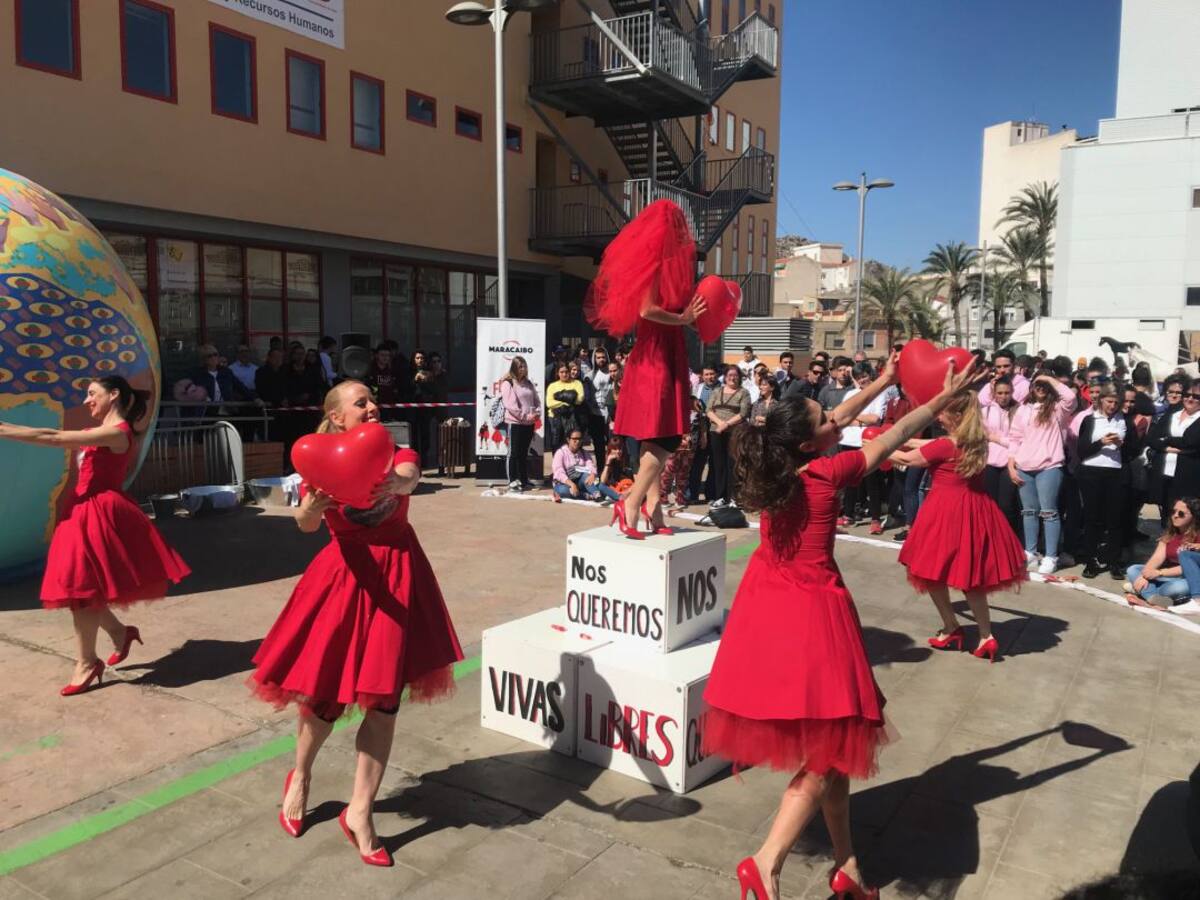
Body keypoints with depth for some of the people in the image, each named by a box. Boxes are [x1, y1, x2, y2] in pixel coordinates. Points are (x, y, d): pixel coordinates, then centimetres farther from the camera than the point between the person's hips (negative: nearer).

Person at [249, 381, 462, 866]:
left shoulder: (397, 454, 1)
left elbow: (408, 478, -25)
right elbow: (307, 525, -22)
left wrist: (390, 482, -49)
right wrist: (310, 507, -46)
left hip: (399, 576, 2)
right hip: (347, 576, -2)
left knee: (384, 700, 2)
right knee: (326, 693, 8)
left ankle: (359, 812, 16)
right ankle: (300, 777, 39)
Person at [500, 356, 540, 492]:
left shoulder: (528, 383, 14)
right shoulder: (507, 383, -6)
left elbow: (536, 401, 16)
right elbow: (510, 404, -15)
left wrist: (537, 413, -4)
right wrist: (525, 416, -17)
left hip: (529, 423, 6)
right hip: (515, 423, -6)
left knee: (524, 453, 13)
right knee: (514, 453, -1)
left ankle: (524, 480, 20)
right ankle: (512, 482, 3)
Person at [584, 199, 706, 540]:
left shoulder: (660, 264, 14)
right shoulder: (658, 263, -14)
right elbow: (648, 310, -24)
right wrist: (683, 319, -13)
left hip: (661, 358, 10)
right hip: (657, 360, -10)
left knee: (658, 440, 11)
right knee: (662, 439, -8)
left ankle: (652, 506, 16)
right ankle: (632, 505, -5)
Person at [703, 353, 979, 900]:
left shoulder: (775, 463, -1)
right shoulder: (827, 472, -17)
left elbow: (840, 418, 14)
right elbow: (891, 441, -5)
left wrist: (883, 381, 22)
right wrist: (945, 397, 7)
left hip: (769, 603, 8)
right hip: (812, 609, -8)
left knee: (827, 741, 16)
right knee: (831, 743, 2)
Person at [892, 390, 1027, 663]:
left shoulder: (945, 446, -18)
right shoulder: (976, 441, 5)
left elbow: (907, 459, -6)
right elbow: (929, 445, 15)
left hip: (947, 513, -8)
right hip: (973, 511, 8)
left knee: (932, 570, 9)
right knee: (969, 574, 14)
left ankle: (952, 629, 19)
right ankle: (986, 636, 13)